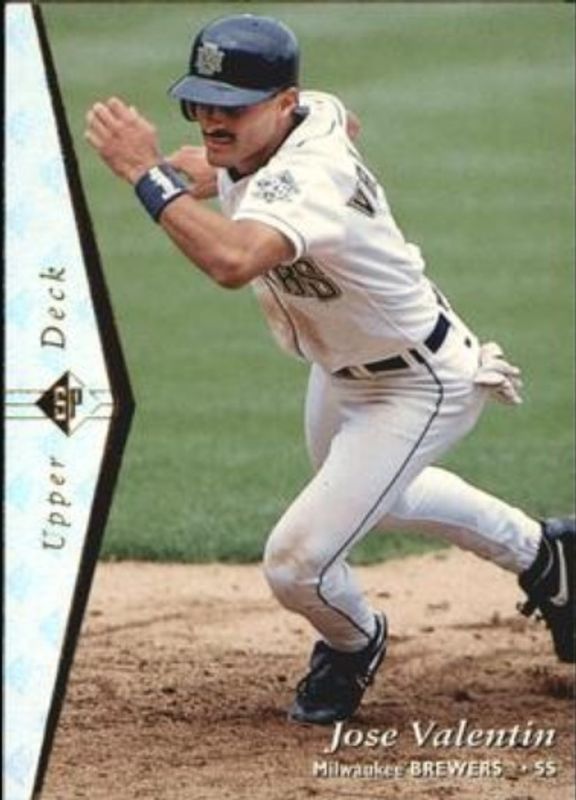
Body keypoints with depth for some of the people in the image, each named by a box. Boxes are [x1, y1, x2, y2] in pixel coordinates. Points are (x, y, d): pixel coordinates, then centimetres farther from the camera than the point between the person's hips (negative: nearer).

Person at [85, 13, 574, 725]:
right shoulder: (315, 111, -15)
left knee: (296, 564, -14)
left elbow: (232, 262, -62)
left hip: (420, 388, -10)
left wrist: (147, 174, -56)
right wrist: (220, 172, 0)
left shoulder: (305, 179, -40)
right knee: (372, 493, 34)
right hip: (342, 367, 10)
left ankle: (354, 646, 22)